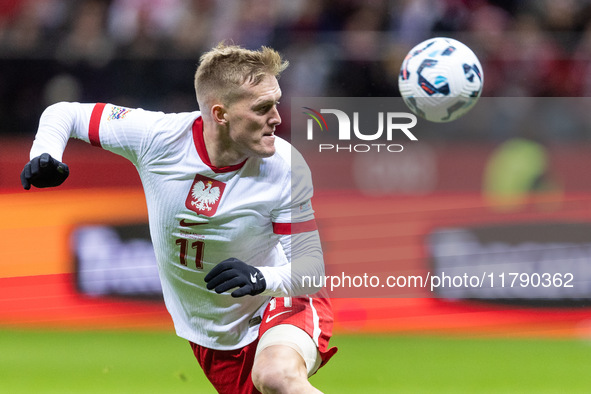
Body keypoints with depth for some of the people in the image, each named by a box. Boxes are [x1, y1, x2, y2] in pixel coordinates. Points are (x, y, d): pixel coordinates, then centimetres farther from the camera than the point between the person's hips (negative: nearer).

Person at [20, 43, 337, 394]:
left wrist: (261, 279, -40)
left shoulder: (285, 167, -22)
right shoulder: (156, 136, -19)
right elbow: (63, 114, -4)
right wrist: (45, 158, -26)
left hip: (279, 303, -3)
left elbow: (312, 269, -18)